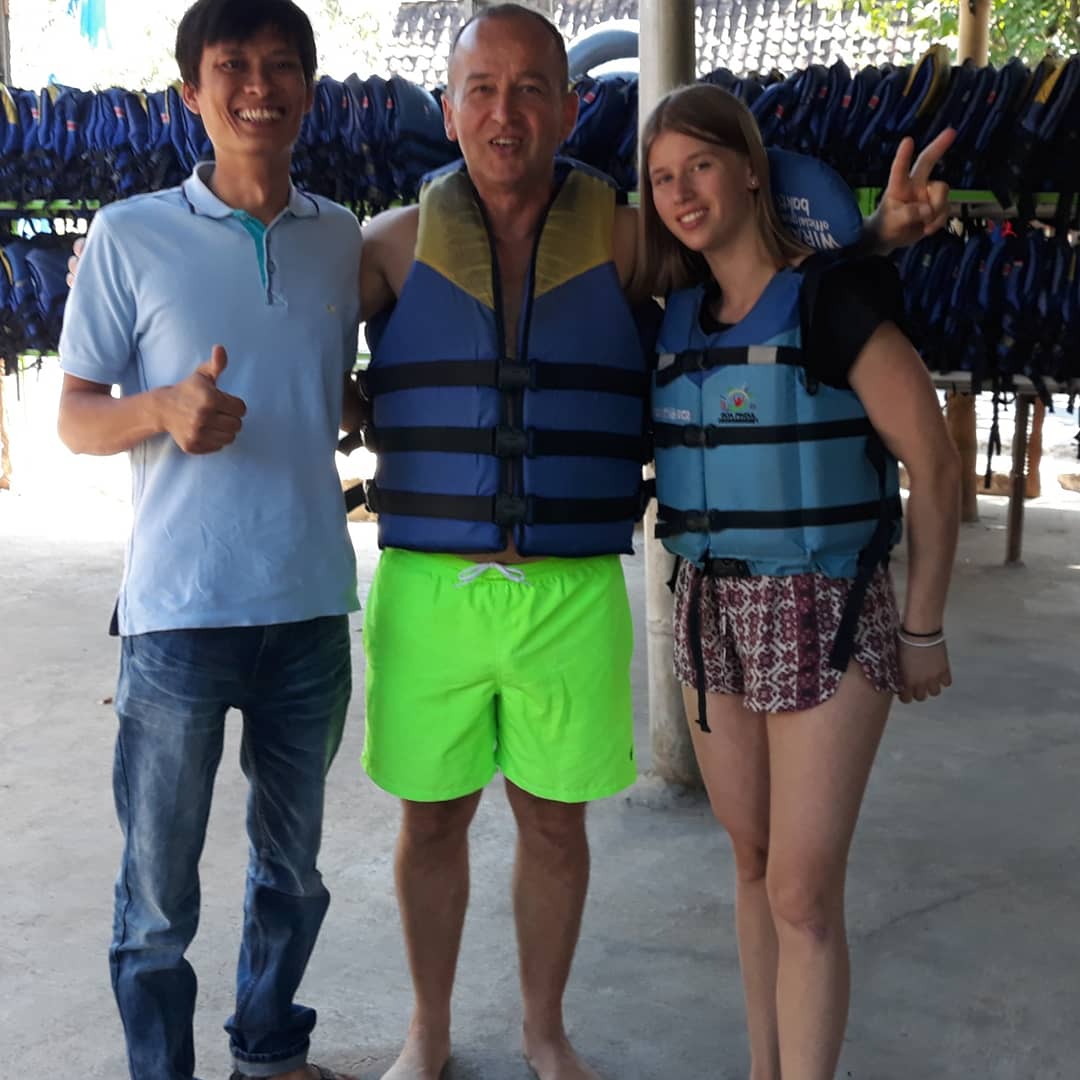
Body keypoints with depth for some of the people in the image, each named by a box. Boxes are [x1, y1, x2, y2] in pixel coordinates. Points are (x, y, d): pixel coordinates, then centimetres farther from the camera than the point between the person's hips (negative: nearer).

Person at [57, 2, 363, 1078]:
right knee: (160, 890, 5)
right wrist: (165, 410, -21)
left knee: (294, 866, 18)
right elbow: (76, 417, -2)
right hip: (180, 612, -3)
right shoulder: (131, 235, -3)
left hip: (311, 605, 4)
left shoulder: (340, 237, 8)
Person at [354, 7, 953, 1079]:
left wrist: (883, 234, -6)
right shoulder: (399, 242, 1)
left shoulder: (621, 239, 1)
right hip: (427, 589, 0)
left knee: (554, 821, 13)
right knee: (431, 820, 12)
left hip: (573, 596, 0)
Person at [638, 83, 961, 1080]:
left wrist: (924, 628, -6)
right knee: (754, 862, 15)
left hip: (825, 615, -6)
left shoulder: (833, 298, -12)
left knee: (804, 891, -4)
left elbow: (933, 463, -10)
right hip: (712, 612, 6)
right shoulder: (681, 314, 6)